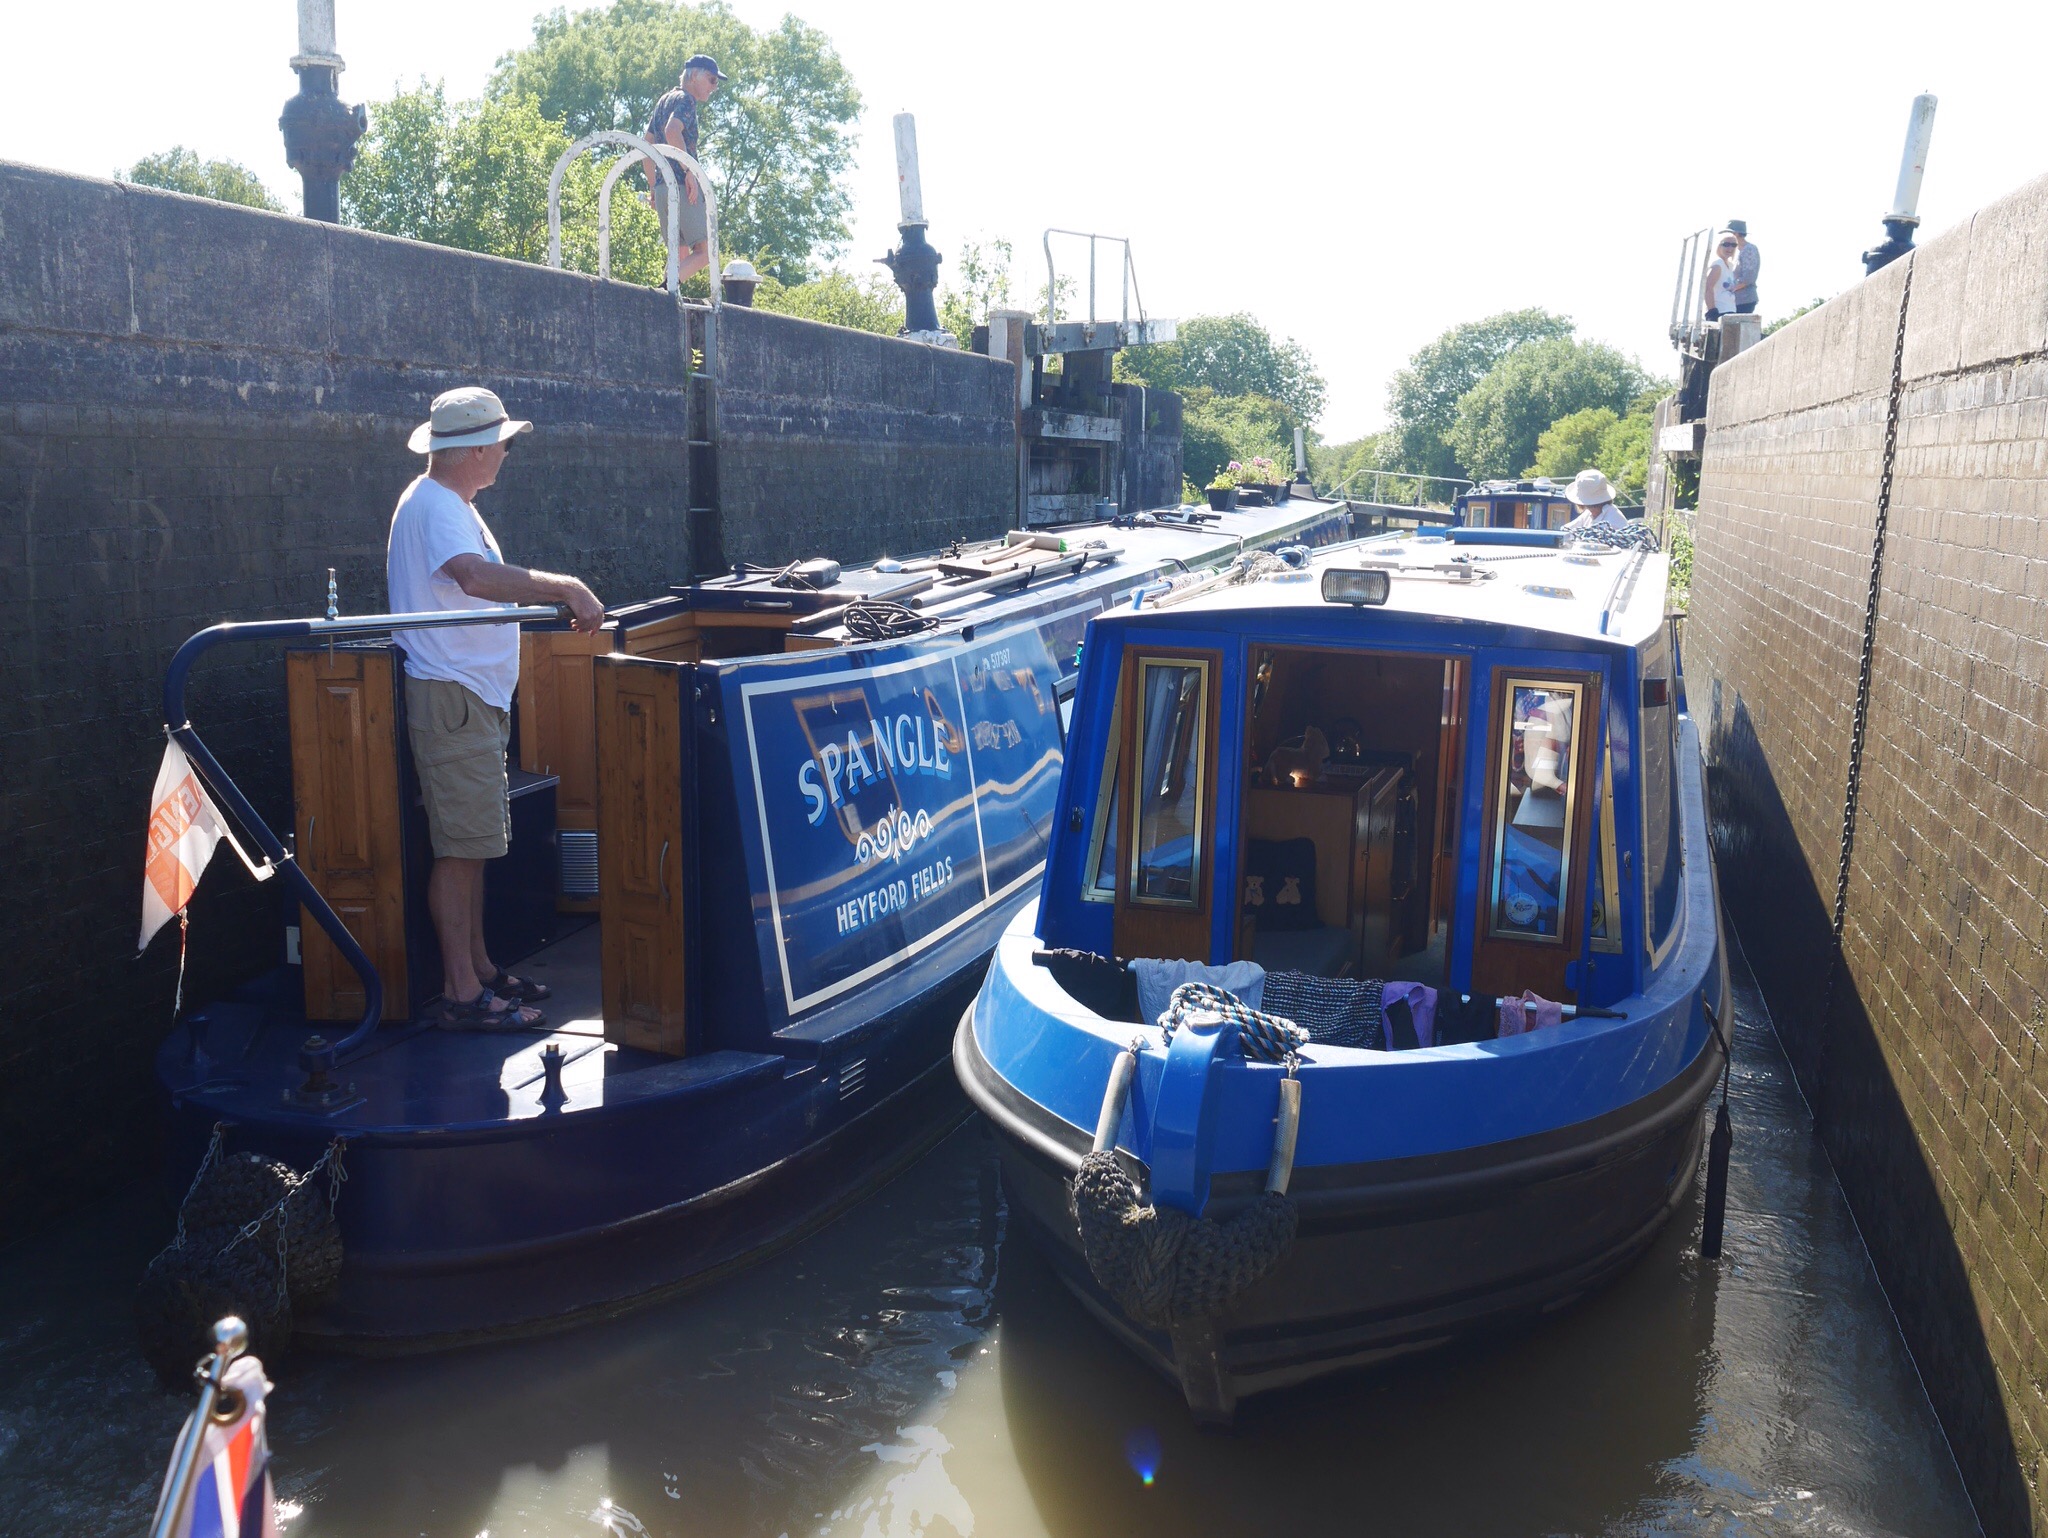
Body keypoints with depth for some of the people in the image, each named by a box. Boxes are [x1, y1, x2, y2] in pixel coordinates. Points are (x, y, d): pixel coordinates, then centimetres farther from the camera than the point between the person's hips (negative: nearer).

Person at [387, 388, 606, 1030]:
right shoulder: (434, 506, -16)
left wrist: (555, 594, 29)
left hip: (475, 696, 11)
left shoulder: (451, 504, 18)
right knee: (460, 846, -7)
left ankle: (478, 967, 24)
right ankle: (463, 996, -2)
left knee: (473, 841, 15)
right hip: (450, 695, -11)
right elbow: (475, 575, -35)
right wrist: (566, 587, -37)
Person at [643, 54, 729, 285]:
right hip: (683, 187, -9)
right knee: (706, 251, -10)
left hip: (662, 188, 9)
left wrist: (653, 187, 27)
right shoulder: (685, 99, -4)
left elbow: (647, 144, 26)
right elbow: (672, 132, -23)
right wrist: (690, 172, -25)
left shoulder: (664, 100, 24)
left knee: (680, 253, 11)